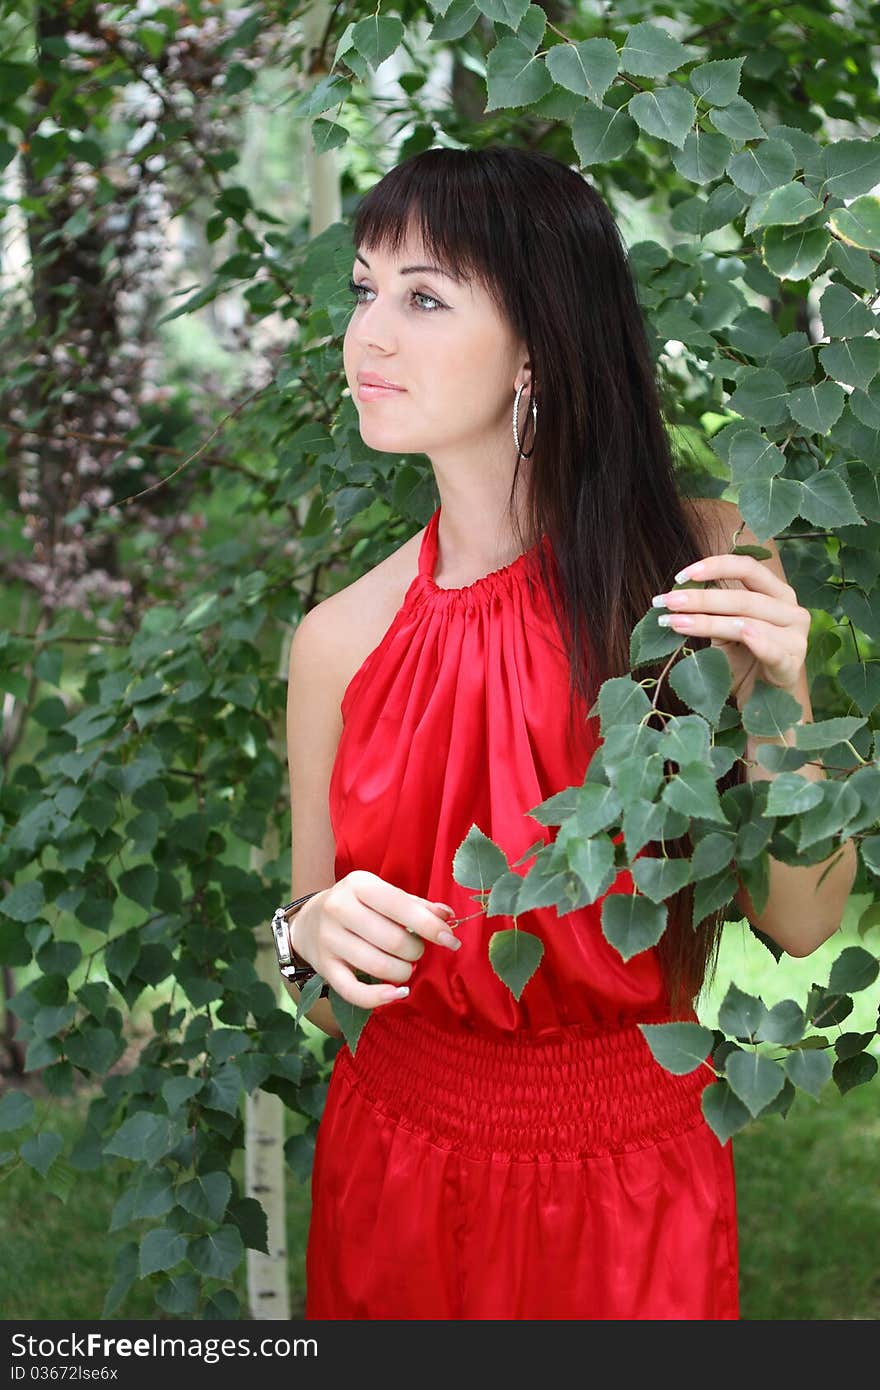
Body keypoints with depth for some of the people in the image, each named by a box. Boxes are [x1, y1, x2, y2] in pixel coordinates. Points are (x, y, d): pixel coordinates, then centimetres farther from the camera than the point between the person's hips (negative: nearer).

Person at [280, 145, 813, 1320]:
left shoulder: (702, 565, -13)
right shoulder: (338, 640, -9)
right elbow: (324, 995, 3)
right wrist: (317, 935, -19)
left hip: (638, 1174, -1)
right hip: (404, 1165, 2)